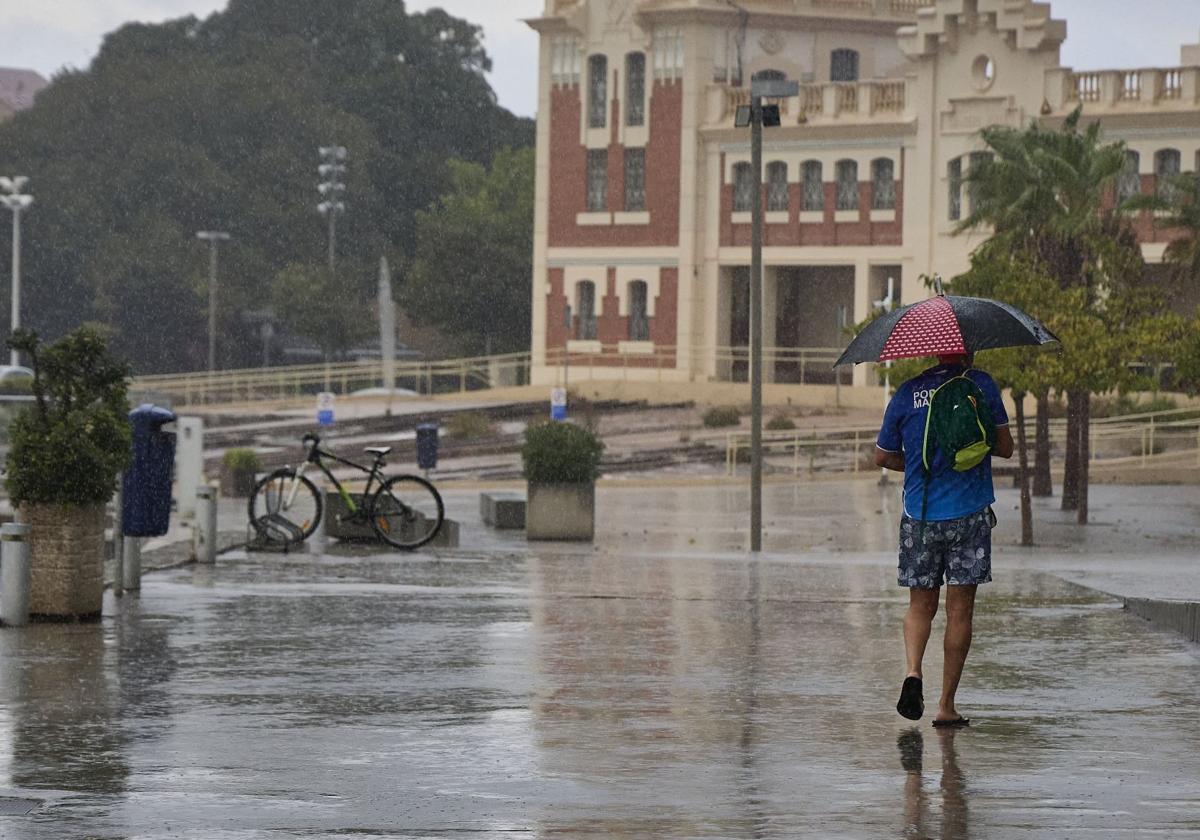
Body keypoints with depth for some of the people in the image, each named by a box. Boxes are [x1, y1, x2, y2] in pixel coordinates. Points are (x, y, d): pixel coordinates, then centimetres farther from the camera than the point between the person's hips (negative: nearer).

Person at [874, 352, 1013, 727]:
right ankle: (946, 706, 5)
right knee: (960, 609, 4)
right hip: (969, 513, -2)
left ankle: (913, 671, -12)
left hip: (919, 514, 2)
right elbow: (1005, 448, 0)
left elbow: (883, 457, 9)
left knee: (921, 605, 14)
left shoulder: (908, 393, 3)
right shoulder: (982, 385, -3)